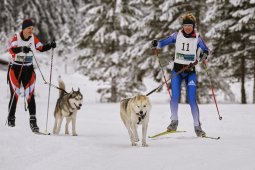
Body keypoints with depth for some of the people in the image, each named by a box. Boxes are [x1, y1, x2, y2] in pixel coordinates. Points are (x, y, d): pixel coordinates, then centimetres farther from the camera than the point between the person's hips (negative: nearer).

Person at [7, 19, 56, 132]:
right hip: (15, 68, -3)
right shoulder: (16, 38, -13)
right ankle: (11, 118, 17)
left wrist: (50, 45, -13)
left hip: (28, 69, 3)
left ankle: (33, 120, -10)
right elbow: (11, 50, -29)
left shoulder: (33, 38, -1)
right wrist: (22, 49, -48)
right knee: (15, 95, 0)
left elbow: (41, 48, 6)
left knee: (30, 95, -7)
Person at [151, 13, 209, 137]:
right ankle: (174, 121, 10)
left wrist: (203, 56, -30)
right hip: (177, 70, 1)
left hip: (190, 71, -1)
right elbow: (165, 42, 2)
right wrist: (156, 44, -20)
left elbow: (205, 51, -7)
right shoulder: (177, 35, 1)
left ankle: (197, 127, 0)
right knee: (175, 97, -9)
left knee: (192, 99, -8)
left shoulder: (197, 38, -2)